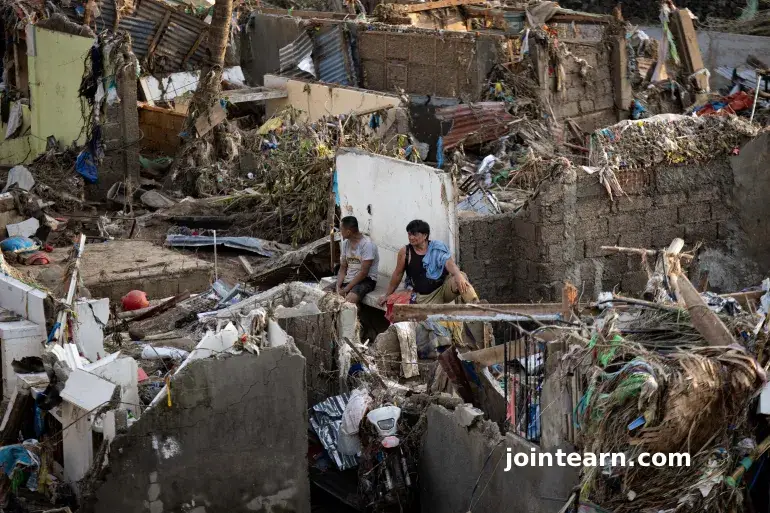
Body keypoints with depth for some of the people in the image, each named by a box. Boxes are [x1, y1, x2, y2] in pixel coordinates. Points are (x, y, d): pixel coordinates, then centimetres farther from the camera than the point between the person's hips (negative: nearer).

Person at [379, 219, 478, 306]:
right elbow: (397, 275, 10)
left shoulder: (437, 248, -2)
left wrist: (458, 275, -41)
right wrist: (387, 295, 17)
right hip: (422, 298, 0)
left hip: (442, 289, 0)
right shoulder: (405, 252, -2)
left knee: (461, 278, -28)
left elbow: (449, 263, -18)